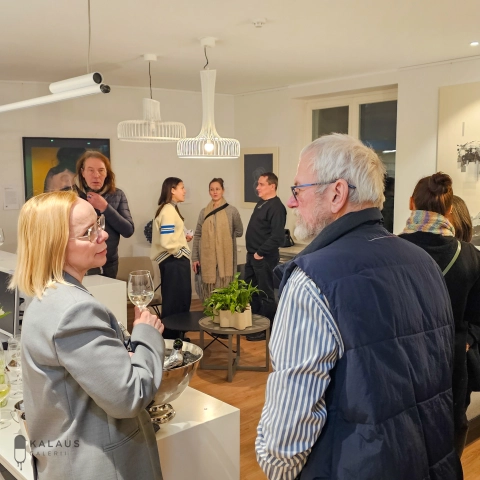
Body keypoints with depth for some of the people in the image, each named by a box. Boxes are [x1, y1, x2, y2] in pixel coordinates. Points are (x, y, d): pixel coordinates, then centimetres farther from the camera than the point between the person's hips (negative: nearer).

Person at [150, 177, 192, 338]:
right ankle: (172, 338, 6)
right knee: (176, 301, -3)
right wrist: (180, 252, -11)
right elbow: (167, 242, -26)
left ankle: (172, 337, 25)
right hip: (174, 261, -10)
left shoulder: (169, 209, 14)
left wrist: (184, 237, 8)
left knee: (175, 300, 16)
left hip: (174, 260, 10)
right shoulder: (168, 211, -18)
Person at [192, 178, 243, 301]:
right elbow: (197, 236, 7)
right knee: (208, 290, 6)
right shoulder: (203, 212, 7)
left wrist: (225, 237, 5)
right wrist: (194, 258, 4)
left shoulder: (232, 211, 0)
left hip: (225, 258, -2)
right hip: (207, 258, 2)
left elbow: (239, 232, 10)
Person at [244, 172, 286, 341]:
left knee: (266, 294, 1)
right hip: (252, 255, 10)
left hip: (264, 258, -10)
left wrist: (260, 253, -19)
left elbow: (277, 236, -24)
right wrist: (252, 252, 12)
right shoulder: (261, 203, 14)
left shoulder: (276, 207, -16)